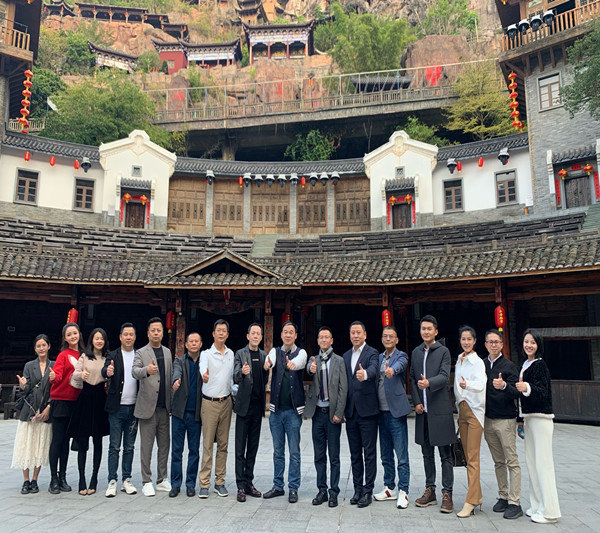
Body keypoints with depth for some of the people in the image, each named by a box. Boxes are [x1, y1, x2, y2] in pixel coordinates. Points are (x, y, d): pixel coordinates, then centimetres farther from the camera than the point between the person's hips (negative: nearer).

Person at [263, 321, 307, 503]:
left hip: (293, 410, -3)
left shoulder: (301, 353, -2)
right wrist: (267, 364, -43)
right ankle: (278, 486, 24)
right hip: (276, 409, 3)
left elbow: (299, 363, -25)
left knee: (294, 452, 3)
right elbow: (271, 359, -19)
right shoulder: (275, 351, 5)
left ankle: (293, 488, 14)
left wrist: (292, 364, -49)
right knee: (278, 451, 13)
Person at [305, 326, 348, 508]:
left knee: (334, 457, 4)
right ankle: (322, 490, 21)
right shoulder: (313, 360, 9)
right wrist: (311, 369, -37)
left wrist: (339, 413, -11)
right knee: (319, 456, 10)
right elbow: (308, 368, -13)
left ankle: (333, 492, 13)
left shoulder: (339, 361, -1)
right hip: (317, 413, 3)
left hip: (332, 413, -3)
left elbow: (343, 389, -6)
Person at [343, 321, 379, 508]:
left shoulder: (372, 353, -4)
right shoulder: (346, 356, 15)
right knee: (355, 453, 13)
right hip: (351, 412, 6)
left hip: (367, 410, -6)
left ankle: (367, 491, 9)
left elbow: (374, 369, -26)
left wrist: (364, 374, -48)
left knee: (369, 453, 1)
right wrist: (342, 408, 12)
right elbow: (344, 382, 16)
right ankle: (358, 489, 23)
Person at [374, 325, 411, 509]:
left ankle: (403, 492, 7)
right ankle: (389, 488, 26)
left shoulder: (401, 356, -5)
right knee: (385, 455, 15)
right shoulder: (379, 358, 14)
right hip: (381, 412, 6)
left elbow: (400, 365, -29)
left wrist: (392, 370, -50)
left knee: (401, 455, -2)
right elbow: (375, 381, 14)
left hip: (396, 412, -6)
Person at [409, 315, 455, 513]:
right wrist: (416, 402, 1)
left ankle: (447, 494, 8)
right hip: (423, 410, 5)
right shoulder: (416, 352, 13)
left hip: (440, 410, -5)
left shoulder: (443, 351, -3)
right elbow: (412, 378, 12)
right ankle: (430, 491, 23)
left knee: (445, 455, 0)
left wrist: (429, 383, -34)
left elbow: (445, 376, -15)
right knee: (427, 453, 13)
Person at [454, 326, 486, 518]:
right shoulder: (459, 360, 13)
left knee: (473, 458, -8)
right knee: (468, 456, 11)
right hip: (462, 409, 7)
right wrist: (458, 404, 15)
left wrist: (467, 385, -46)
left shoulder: (477, 362, -10)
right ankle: (476, 496, 21)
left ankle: (470, 502, -6)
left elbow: (481, 383, -28)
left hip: (475, 410, -7)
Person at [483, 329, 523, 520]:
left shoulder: (509, 366, -5)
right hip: (488, 420, 5)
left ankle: (514, 502, 1)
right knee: (498, 461, 12)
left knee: (512, 461, -2)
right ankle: (503, 496, 21)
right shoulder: (481, 365, 9)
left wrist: (504, 386, -30)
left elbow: (516, 393, -12)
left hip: (506, 419, -5)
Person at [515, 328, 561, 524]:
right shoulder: (526, 365, 14)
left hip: (541, 418, -9)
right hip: (529, 418, 9)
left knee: (543, 462, -5)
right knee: (531, 460, 12)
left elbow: (542, 391, -22)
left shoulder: (540, 365, -11)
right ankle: (537, 506, 21)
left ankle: (549, 512, 2)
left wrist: (526, 387, -39)